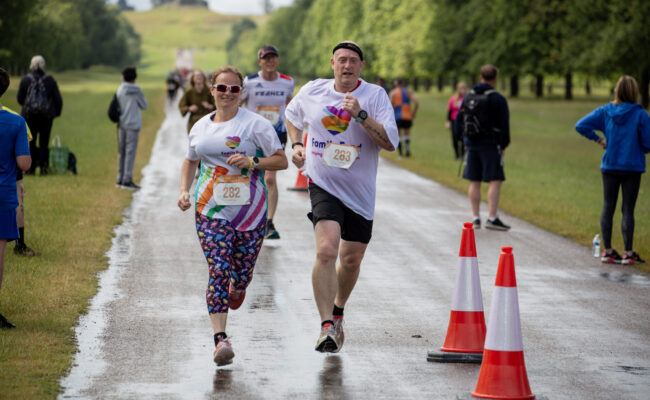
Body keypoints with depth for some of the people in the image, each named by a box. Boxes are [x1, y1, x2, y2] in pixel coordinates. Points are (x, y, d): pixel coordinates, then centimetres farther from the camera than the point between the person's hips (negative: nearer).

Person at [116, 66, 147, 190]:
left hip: (122, 124, 5)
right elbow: (144, 105, 0)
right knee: (130, 152, -5)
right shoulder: (136, 90, -10)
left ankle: (120, 179, 16)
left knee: (122, 152, 12)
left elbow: (117, 105, 9)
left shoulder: (120, 90, 4)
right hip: (133, 124, -5)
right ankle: (127, 180, -8)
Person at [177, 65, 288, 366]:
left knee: (241, 273, 7)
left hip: (250, 211, -1)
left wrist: (251, 162, -19)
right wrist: (184, 191, 11)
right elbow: (190, 161, 27)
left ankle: (237, 289, 48)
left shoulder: (256, 124, -2)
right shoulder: (200, 127, 11)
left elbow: (281, 161, -3)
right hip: (211, 211, 1)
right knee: (218, 270, -13)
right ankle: (220, 339, -18)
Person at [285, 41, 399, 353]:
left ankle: (337, 312, 41)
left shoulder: (375, 96, -7)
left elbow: (390, 143, -16)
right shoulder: (312, 92, 0)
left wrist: (360, 115, -24)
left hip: (360, 191, 1)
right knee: (326, 251, -22)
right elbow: (292, 115, 23)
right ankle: (327, 327, -22)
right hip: (323, 184, -1)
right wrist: (296, 145, 6)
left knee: (351, 259, 12)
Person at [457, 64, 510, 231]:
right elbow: (503, 124, -8)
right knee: (495, 181, -3)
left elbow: (459, 120, 11)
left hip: (472, 144, 5)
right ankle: (492, 218, -10)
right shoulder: (497, 99, -8)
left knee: (474, 182, 9)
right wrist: (503, 145, 2)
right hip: (490, 145, -5)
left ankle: (476, 218, 11)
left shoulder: (468, 97, 8)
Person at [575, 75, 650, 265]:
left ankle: (608, 251, 12)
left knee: (608, 208, 10)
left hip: (610, 167, 3)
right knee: (628, 210, 1)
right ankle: (628, 253, 3)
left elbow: (581, 126, -6)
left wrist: (598, 139, 2)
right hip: (632, 168, -3)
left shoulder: (604, 111, -2)